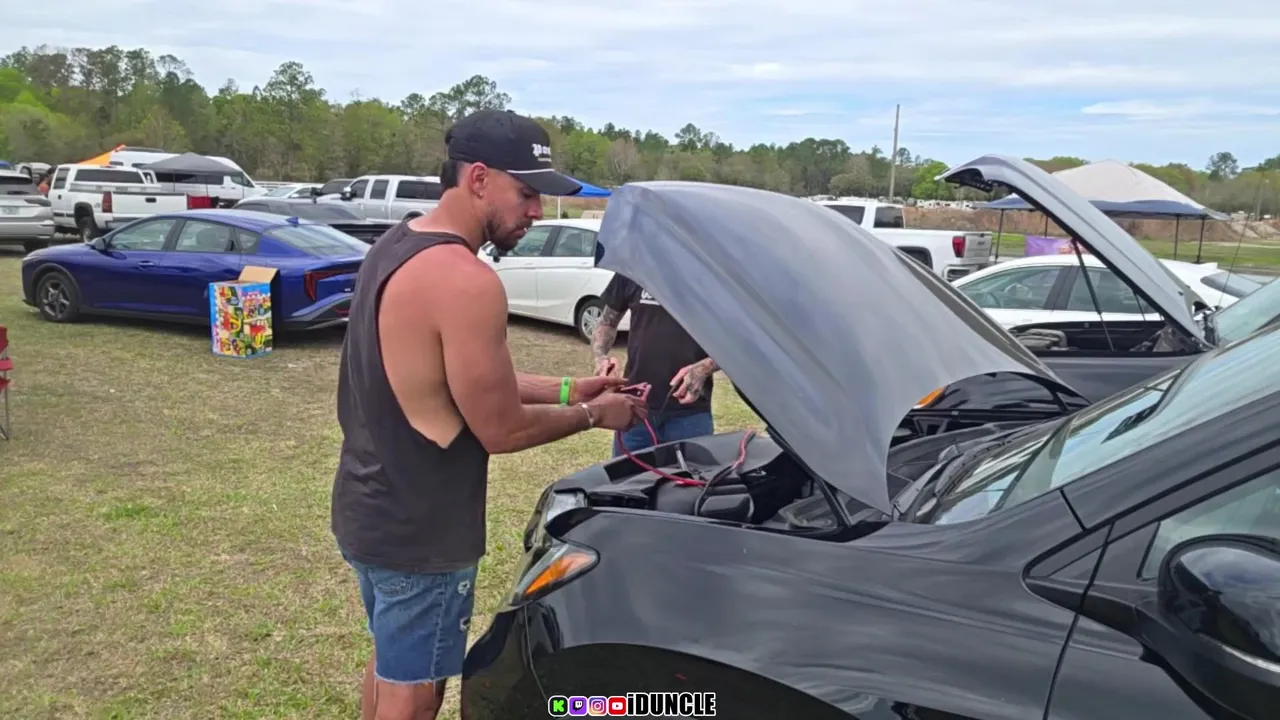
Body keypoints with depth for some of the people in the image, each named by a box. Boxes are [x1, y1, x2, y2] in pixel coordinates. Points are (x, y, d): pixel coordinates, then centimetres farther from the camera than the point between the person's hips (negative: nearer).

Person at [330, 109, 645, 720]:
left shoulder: (394, 247, 5)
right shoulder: (465, 281, -26)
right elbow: (501, 429, -20)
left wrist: (565, 389, 9)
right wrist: (592, 414, -4)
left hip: (367, 509, 9)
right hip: (418, 531, -9)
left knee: (391, 660, 27)